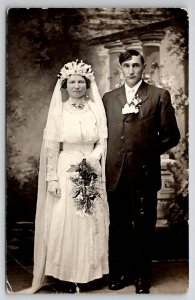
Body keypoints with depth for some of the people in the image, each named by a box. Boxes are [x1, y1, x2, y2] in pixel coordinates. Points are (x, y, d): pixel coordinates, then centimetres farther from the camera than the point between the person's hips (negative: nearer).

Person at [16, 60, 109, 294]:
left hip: (92, 173, 2)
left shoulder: (97, 109, 4)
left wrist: (94, 156, -11)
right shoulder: (59, 111, -1)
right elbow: (51, 147, -3)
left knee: (90, 224, 8)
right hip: (66, 171, -2)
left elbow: (103, 142, 6)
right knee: (61, 224, -2)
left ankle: (85, 273, 22)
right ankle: (65, 277, 10)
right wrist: (52, 178, -9)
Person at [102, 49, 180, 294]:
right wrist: (112, 156, 3)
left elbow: (171, 135, 3)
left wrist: (148, 151, 3)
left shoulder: (159, 96, 3)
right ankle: (119, 273, 25)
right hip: (115, 173, 3)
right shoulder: (108, 98, 13)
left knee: (143, 226, 6)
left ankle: (142, 277, 21)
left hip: (144, 172, -2)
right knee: (118, 226, 10)